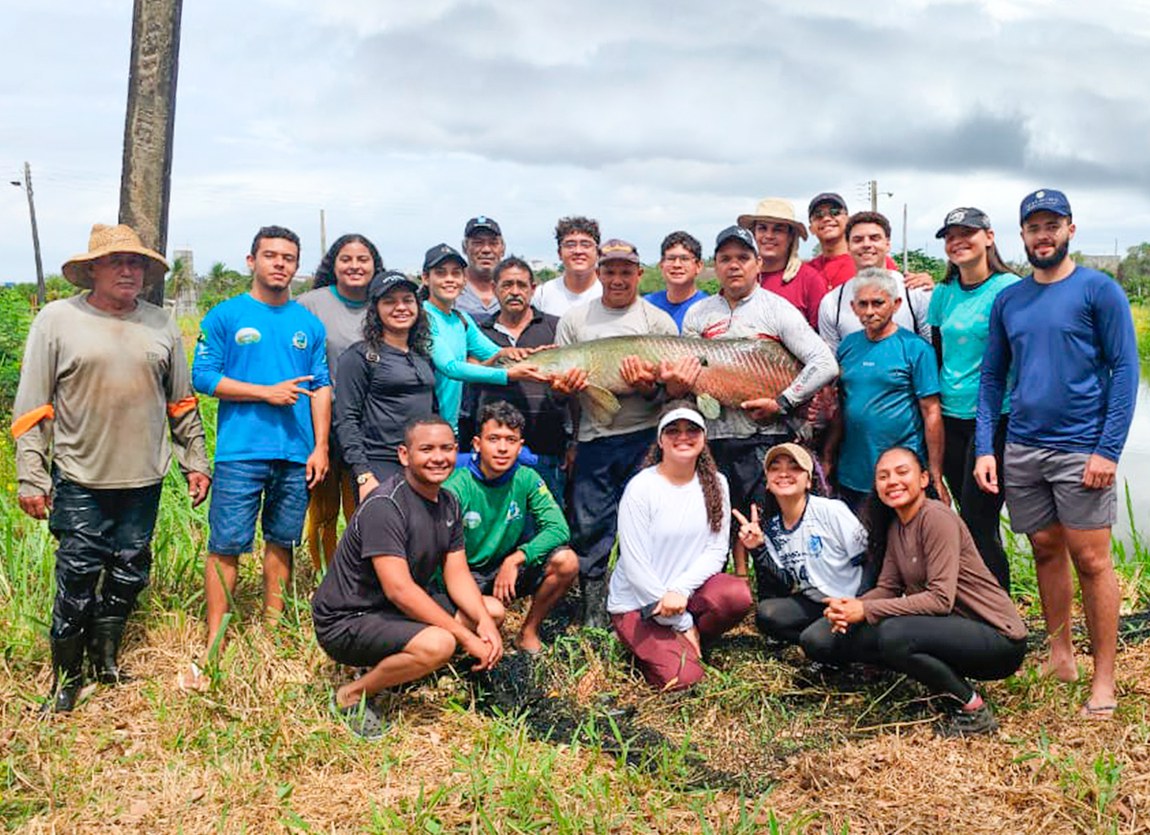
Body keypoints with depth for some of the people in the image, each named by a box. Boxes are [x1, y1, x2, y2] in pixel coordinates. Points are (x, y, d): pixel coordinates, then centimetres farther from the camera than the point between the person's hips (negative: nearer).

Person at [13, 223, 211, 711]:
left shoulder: (161, 325, 8)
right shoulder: (57, 320, -2)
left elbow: (182, 404, 15)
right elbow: (33, 407, -3)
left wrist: (195, 461, 12)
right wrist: (31, 476, -7)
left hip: (144, 478, 3)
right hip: (81, 479, -3)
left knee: (129, 574, 11)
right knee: (78, 577, -1)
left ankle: (105, 660, 29)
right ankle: (66, 679, 16)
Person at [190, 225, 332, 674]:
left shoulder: (309, 324, 12)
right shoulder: (225, 316, 2)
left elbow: (321, 387, 12)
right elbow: (202, 376, -4)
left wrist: (320, 447, 3)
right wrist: (267, 392, -11)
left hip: (297, 454, 4)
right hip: (241, 452, -3)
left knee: (282, 540, 11)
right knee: (227, 545, -4)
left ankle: (272, 625, 23)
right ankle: (214, 642, 3)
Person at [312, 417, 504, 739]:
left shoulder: (448, 503, 5)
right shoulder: (384, 505, -24)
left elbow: (457, 575, 5)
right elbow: (399, 590, -28)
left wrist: (484, 622, -14)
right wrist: (465, 636, -26)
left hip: (398, 609, 9)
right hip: (347, 620, -9)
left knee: (493, 611, 4)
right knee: (437, 644, -33)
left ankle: (390, 662, 7)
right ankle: (352, 695, -8)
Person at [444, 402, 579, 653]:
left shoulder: (526, 479, -8)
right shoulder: (456, 487, -19)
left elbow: (559, 529, -15)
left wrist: (516, 558, -26)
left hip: (508, 568, 4)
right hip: (468, 574, -4)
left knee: (566, 562, -21)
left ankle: (529, 632, 0)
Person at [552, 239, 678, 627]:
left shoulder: (658, 321, 5)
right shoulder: (574, 319, 11)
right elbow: (557, 380, 14)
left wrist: (649, 388, -19)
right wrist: (563, 386, -9)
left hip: (645, 439, -2)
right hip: (593, 438, 2)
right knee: (589, 526, 4)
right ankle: (594, 606, 18)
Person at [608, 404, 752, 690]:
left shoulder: (715, 484, 0)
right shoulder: (641, 488, -14)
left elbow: (717, 551, -3)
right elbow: (635, 565, -16)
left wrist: (680, 590, -22)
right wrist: (682, 623, -14)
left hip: (688, 592, 4)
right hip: (636, 602, -4)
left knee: (737, 595, -27)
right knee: (683, 677, -22)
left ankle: (680, 645, 0)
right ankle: (650, 649, 11)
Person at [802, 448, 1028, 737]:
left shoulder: (936, 518, -18)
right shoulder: (895, 525, 9)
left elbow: (941, 599, -25)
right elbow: (888, 588, 6)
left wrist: (866, 610, -24)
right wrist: (849, 607, -15)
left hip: (999, 638, -8)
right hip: (954, 628, 8)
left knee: (895, 634, -33)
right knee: (846, 636, -2)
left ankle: (973, 710, -12)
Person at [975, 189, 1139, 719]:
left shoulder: (1099, 290, -3)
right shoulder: (1008, 300, 10)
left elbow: (1125, 370, -7)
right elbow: (991, 377, 12)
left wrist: (1108, 450, -14)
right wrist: (984, 449, 2)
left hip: (1080, 451, -4)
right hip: (1021, 450, 5)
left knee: (1091, 560, -2)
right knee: (1046, 551, 14)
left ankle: (1103, 678, 8)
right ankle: (1060, 655, 28)